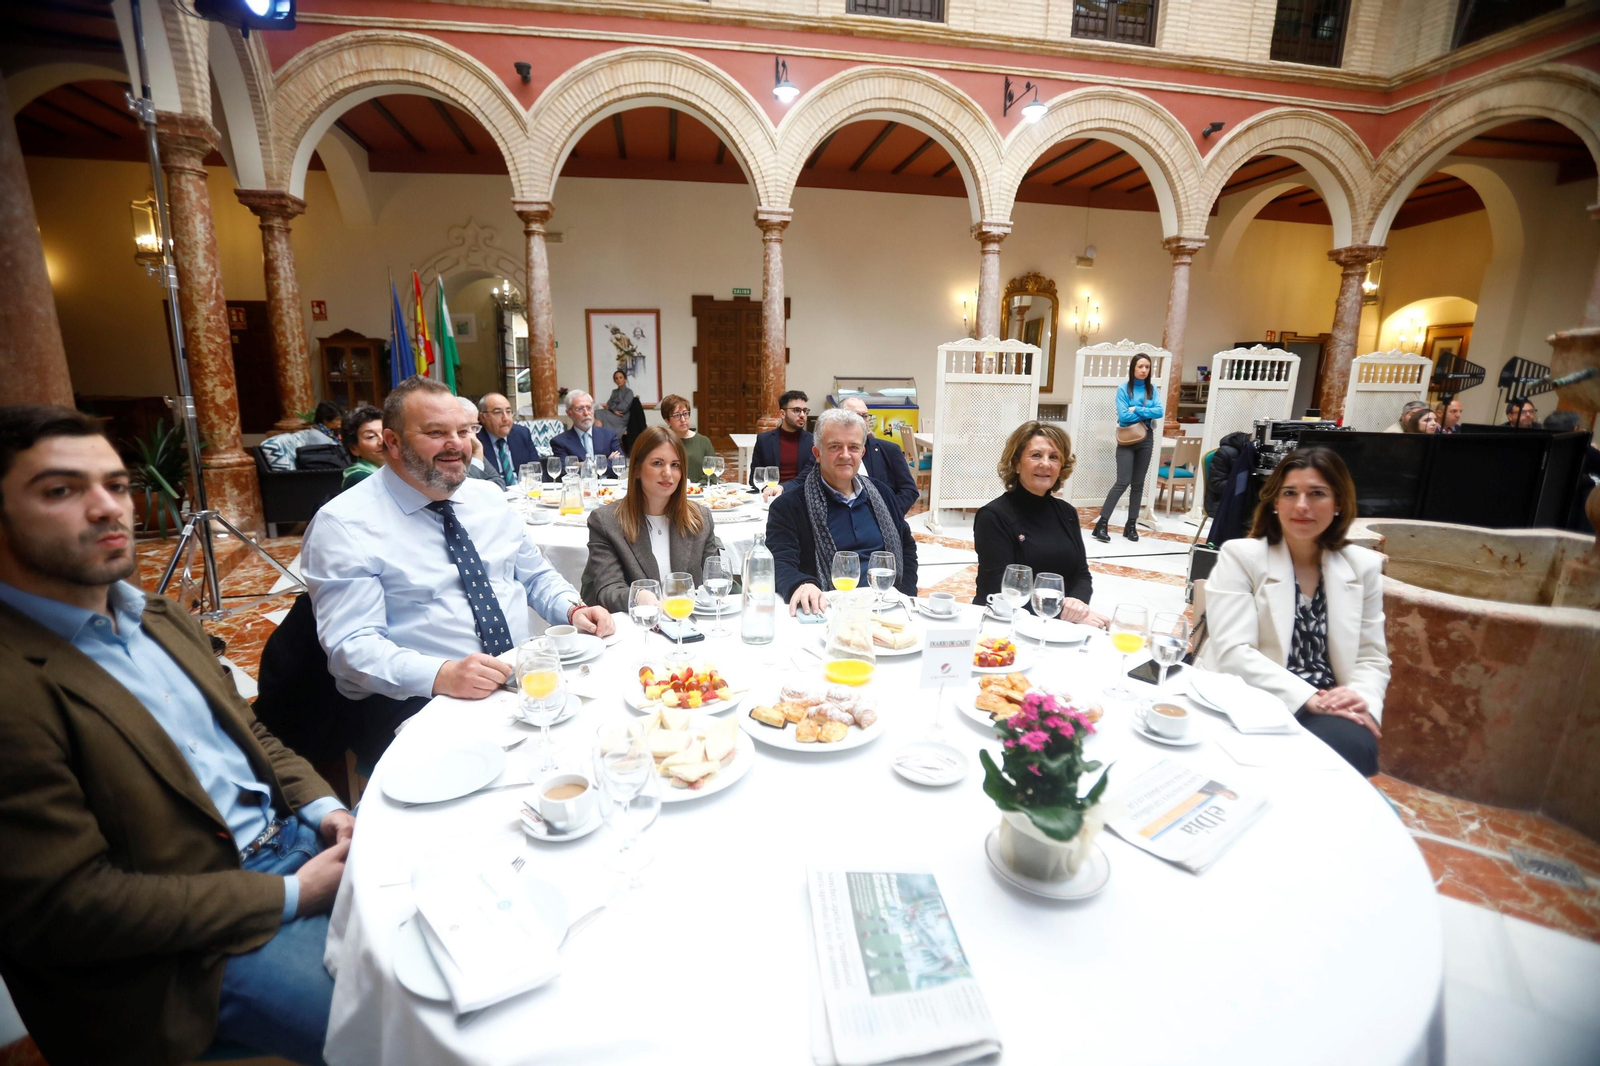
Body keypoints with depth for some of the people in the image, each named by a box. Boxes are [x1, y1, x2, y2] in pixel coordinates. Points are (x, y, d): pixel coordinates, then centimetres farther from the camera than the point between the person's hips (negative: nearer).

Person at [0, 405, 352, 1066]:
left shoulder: (158, 617, 6)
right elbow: (64, 907, -20)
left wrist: (323, 807, 0)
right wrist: (289, 896, -16)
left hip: (292, 837, 8)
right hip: (192, 949, -7)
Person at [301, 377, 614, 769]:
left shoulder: (489, 497, 12)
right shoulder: (343, 524, -5)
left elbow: (536, 576, 20)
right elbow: (352, 645, -12)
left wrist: (573, 609, -2)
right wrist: (441, 676, -29)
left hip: (525, 683, 6)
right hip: (417, 704, -6)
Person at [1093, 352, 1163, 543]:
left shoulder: (1152, 389, 6)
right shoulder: (1123, 388, -5)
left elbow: (1159, 411, -7)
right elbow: (1123, 416, -14)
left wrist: (1137, 410, -13)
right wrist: (1147, 413, -7)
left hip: (1146, 439, 4)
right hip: (1127, 439, -4)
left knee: (1138, 483, 7)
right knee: (1122, 482, -12)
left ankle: (1131, 525, 14)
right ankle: (1101, 524, -10)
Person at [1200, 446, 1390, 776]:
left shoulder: (1363, 566, 12)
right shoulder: (1240, 556, -2)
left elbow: (1371, 658, 11)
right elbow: (1232, 652, -12)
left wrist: (1361, 700, -11)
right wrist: (1307, 698, -21)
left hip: (1329, 710, 4)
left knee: (1352, 743, -28)